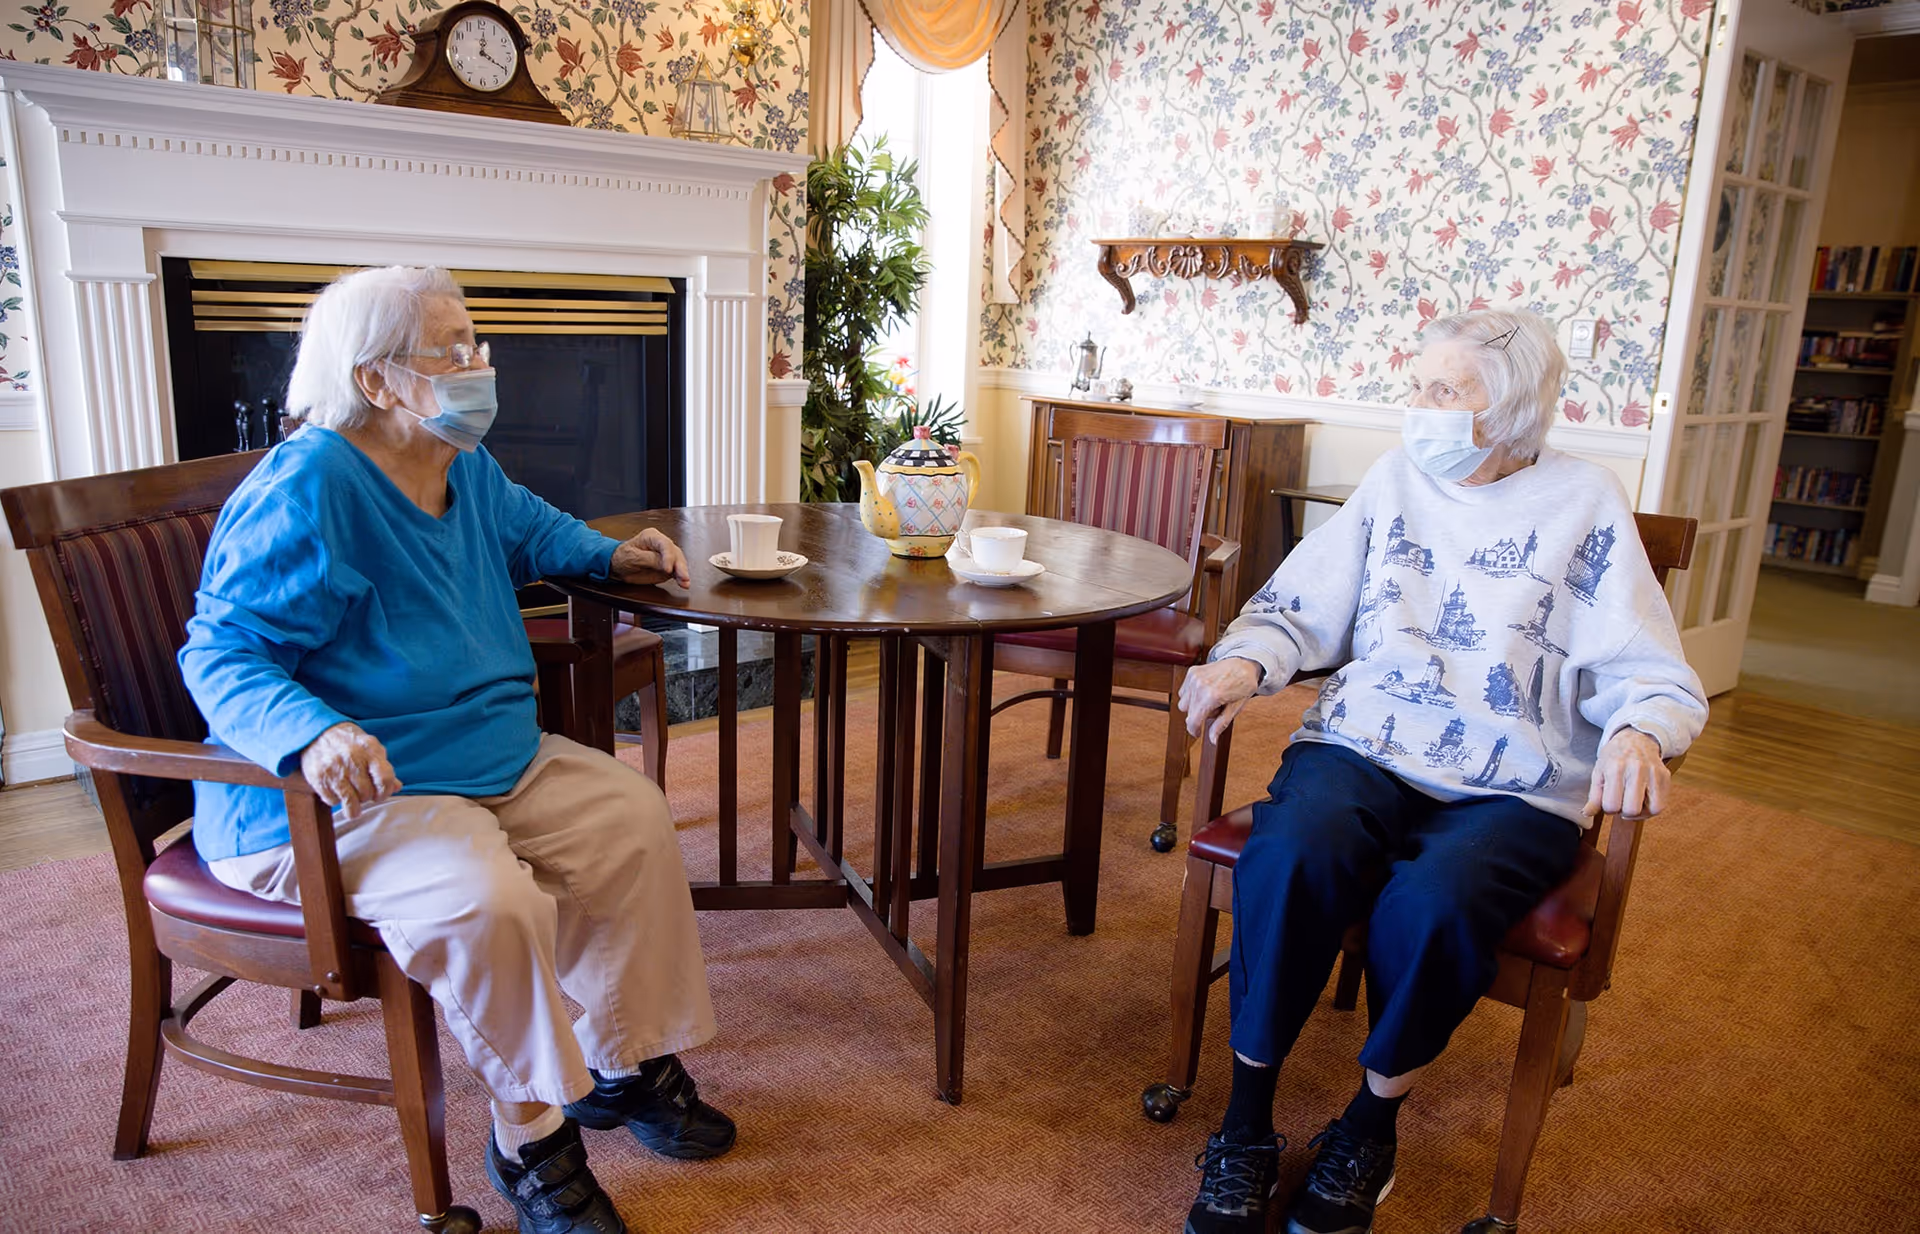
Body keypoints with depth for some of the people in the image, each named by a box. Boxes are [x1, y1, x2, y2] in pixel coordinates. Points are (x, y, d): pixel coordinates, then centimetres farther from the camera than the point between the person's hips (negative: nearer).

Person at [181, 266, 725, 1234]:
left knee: (632, 818, -3)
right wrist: (313, 732, -40)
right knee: (487, 900, -33)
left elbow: (526, 528, 31)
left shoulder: (465, 465, 8)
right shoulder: (307, 491, -21)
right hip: (344, 796, -9)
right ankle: (531, 1141, -7)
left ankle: (625, 1065, 12)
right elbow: (222, 655, -22)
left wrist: (611, 557, 15)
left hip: (492, 762, 9)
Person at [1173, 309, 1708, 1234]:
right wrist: (1244, 663, -11)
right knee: (1292, 854, -31)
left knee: (1434, 899, -33)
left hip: (1511, 791, -1)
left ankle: (1372, 1123, -3)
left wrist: (1639, 735, -21)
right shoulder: (1397, 479, 12)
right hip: (1361, 749, 2)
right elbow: (1300, 610, 11)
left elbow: (1654, 676, 2)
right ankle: (1247, 1119, -12)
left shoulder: (1584, 505, 4)